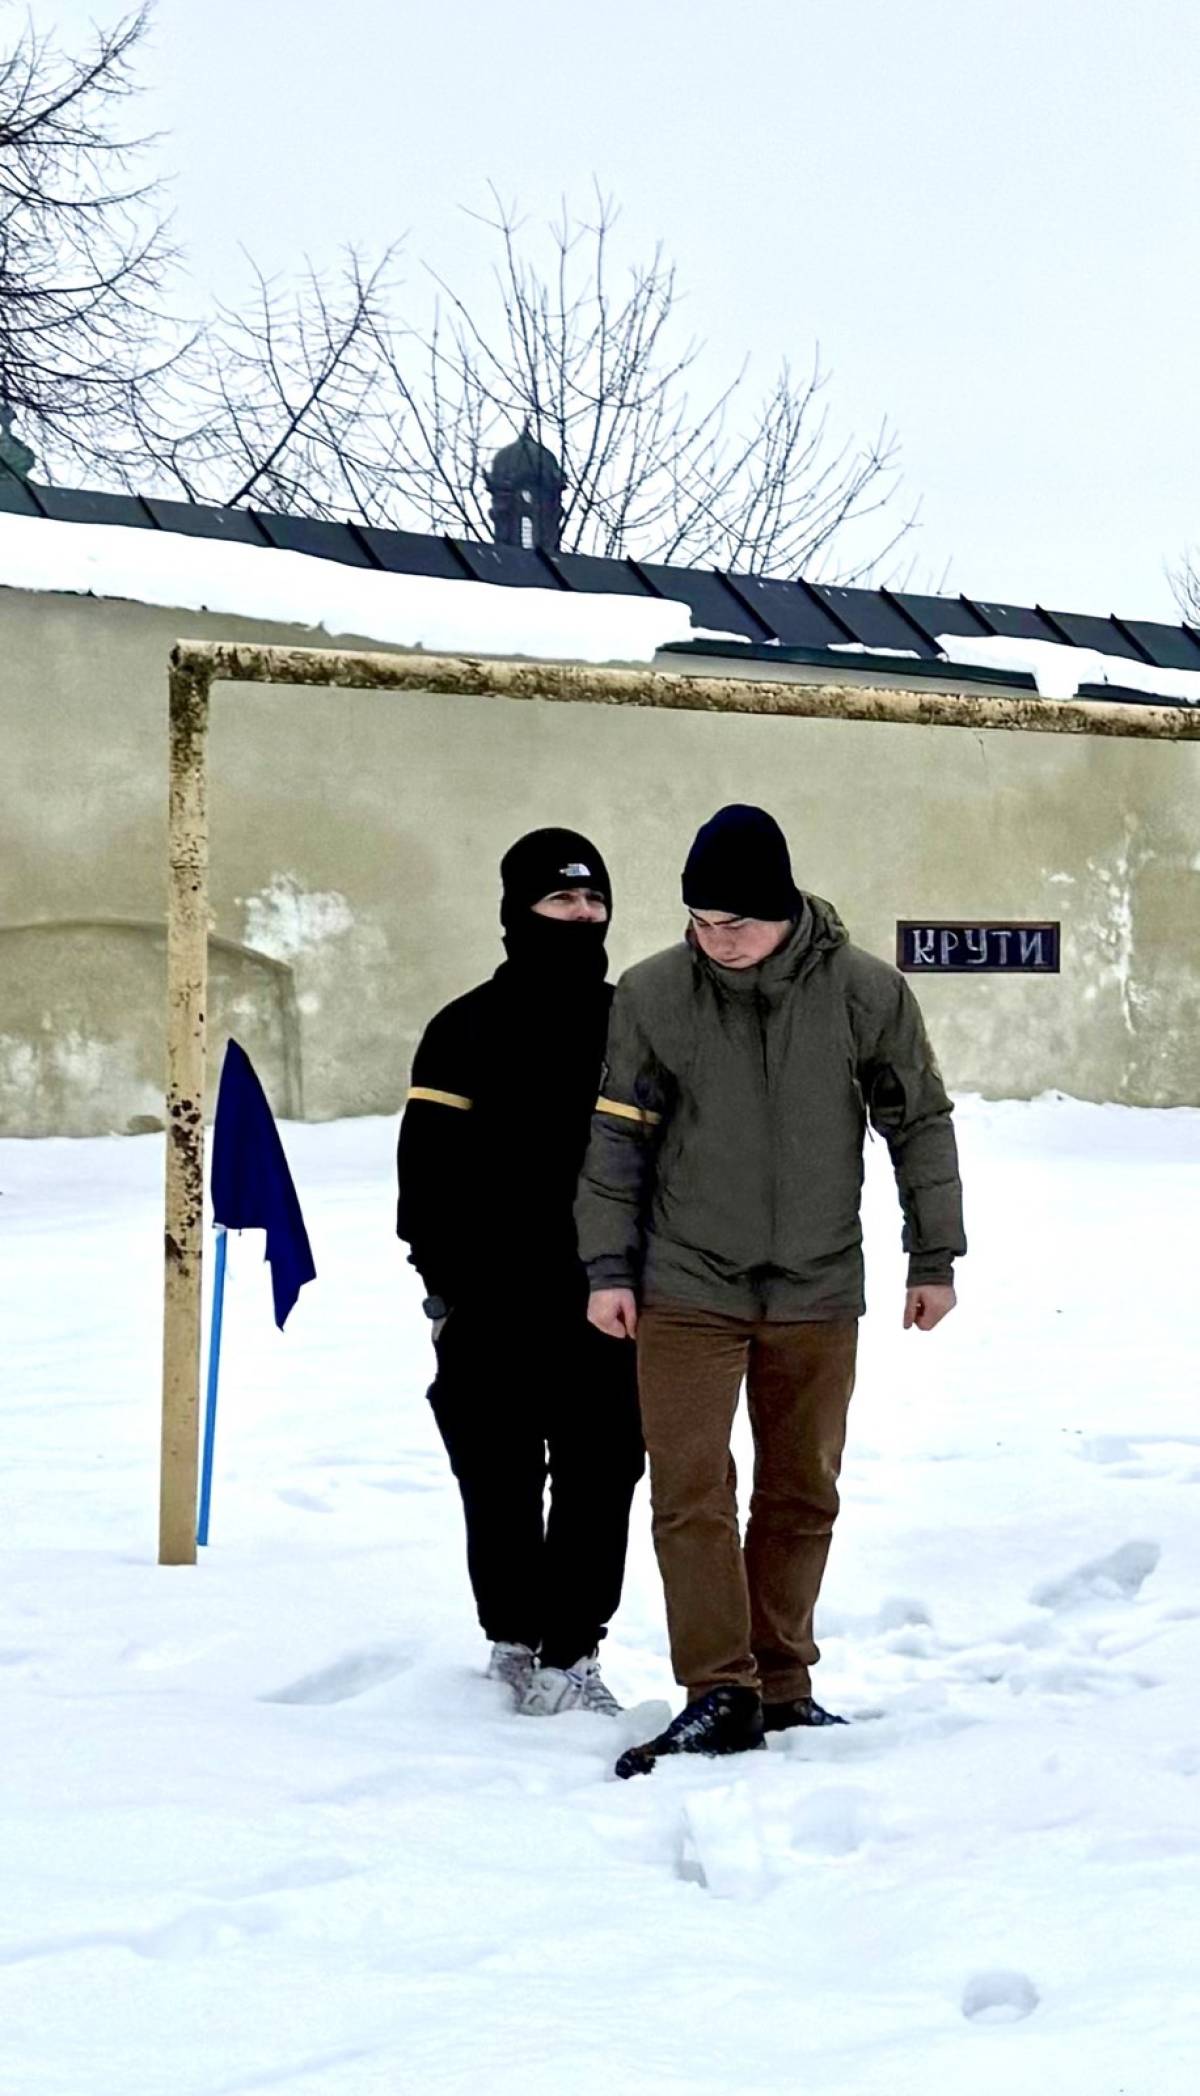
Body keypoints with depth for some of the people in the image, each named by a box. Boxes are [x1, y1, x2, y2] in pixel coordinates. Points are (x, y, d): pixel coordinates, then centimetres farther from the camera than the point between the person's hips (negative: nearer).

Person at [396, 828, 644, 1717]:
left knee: (601, 1478, -1)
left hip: (605, 1299, 2)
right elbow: (429, 1167, 0)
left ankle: (569, 1651, 4)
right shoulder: (467, 1030, 2)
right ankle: (515, 1637, 20)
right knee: (501, 1482, 5)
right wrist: (442, 1286, -6)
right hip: (494, 1302, -2)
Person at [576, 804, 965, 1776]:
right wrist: (610, 1268, -2)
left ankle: (781, 1684, 21)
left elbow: (921, 1123, 4)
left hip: (817, 1292, 1)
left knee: (802, 1495, 9)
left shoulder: (866, 992, -7)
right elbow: (617, 1136, 0)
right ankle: (720, 1692, -1)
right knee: (692, 1494, -6)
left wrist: (934, 1258, 6)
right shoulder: (652, 995, -8)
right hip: (686, 1288, -1)